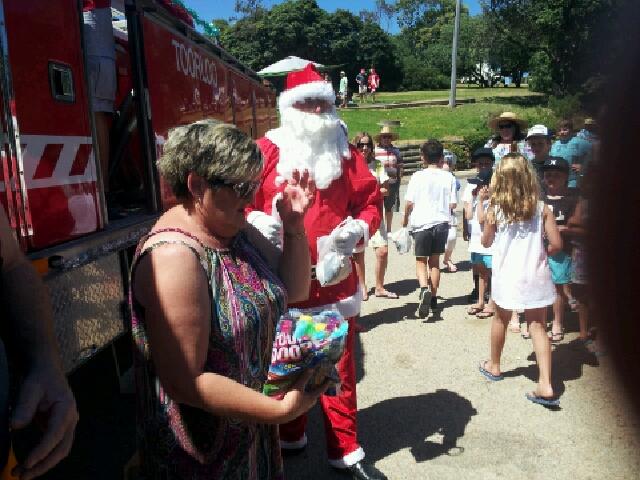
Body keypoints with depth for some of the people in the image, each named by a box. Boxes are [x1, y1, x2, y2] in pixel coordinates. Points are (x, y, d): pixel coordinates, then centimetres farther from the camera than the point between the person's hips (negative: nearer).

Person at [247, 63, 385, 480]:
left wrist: (360, 227, -12)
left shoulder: (346, 153, 6)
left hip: (333, 280, 1)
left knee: (338, 367, 10)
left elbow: (371, 200, 7)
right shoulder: (266, 151, 0)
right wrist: (258, 222, -19)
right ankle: (290, 437, 40)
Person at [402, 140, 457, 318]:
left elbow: (409, 202, -8)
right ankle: (433, 298, 24)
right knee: (435, 261, 15)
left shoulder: (418, 176, -8)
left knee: (421, 261, 7)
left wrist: (405, 219, 9)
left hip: (421, 223, -3)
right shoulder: (449, 177, -1)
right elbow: (452, 204, -2)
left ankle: (424, 290, -19)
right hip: (441, 223, 3)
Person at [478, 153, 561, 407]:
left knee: (501, 319, 20)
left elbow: (486, 242, 3)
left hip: (506, 276, 0)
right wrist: (539, 254, 13)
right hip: (536, 275, 1)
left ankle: (494, 366, 39)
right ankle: (545, 385, 4)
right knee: (538, 326, 10)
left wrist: (481, 204, 10)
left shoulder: (494, 210, -10)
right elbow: (556, 244, -8)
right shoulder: (541, 209, -7)